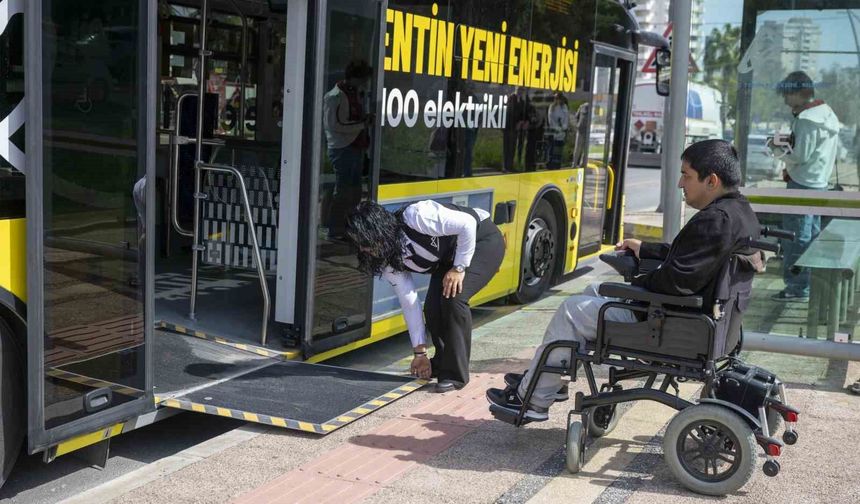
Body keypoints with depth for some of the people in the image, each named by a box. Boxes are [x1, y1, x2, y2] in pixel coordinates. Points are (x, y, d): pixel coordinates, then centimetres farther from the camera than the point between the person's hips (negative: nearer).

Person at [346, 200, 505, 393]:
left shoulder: (414, 218, -36)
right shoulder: (389, 261, -12)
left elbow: (468, 224, -32)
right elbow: (409, 303, -7)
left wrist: (459, 268, -27)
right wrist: (420, 351, -5)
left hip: (483, 240, -7)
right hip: (447, 258, 7)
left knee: (453, 297, -24)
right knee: (432, 307, -9)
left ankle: (455, 374, -14)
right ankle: (442, 364, 17)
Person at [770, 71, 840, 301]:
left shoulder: (807, 119, -19)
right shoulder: (827, 113, 12)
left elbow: (800, 156, -20)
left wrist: (780, 148, -4)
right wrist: (789, 141, 9)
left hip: (802, 184, -10)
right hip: (820, 183, 10)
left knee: (796, 236, -4)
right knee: (812, 234, 17)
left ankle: (797, 288, 0)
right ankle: (812, 283, 27)